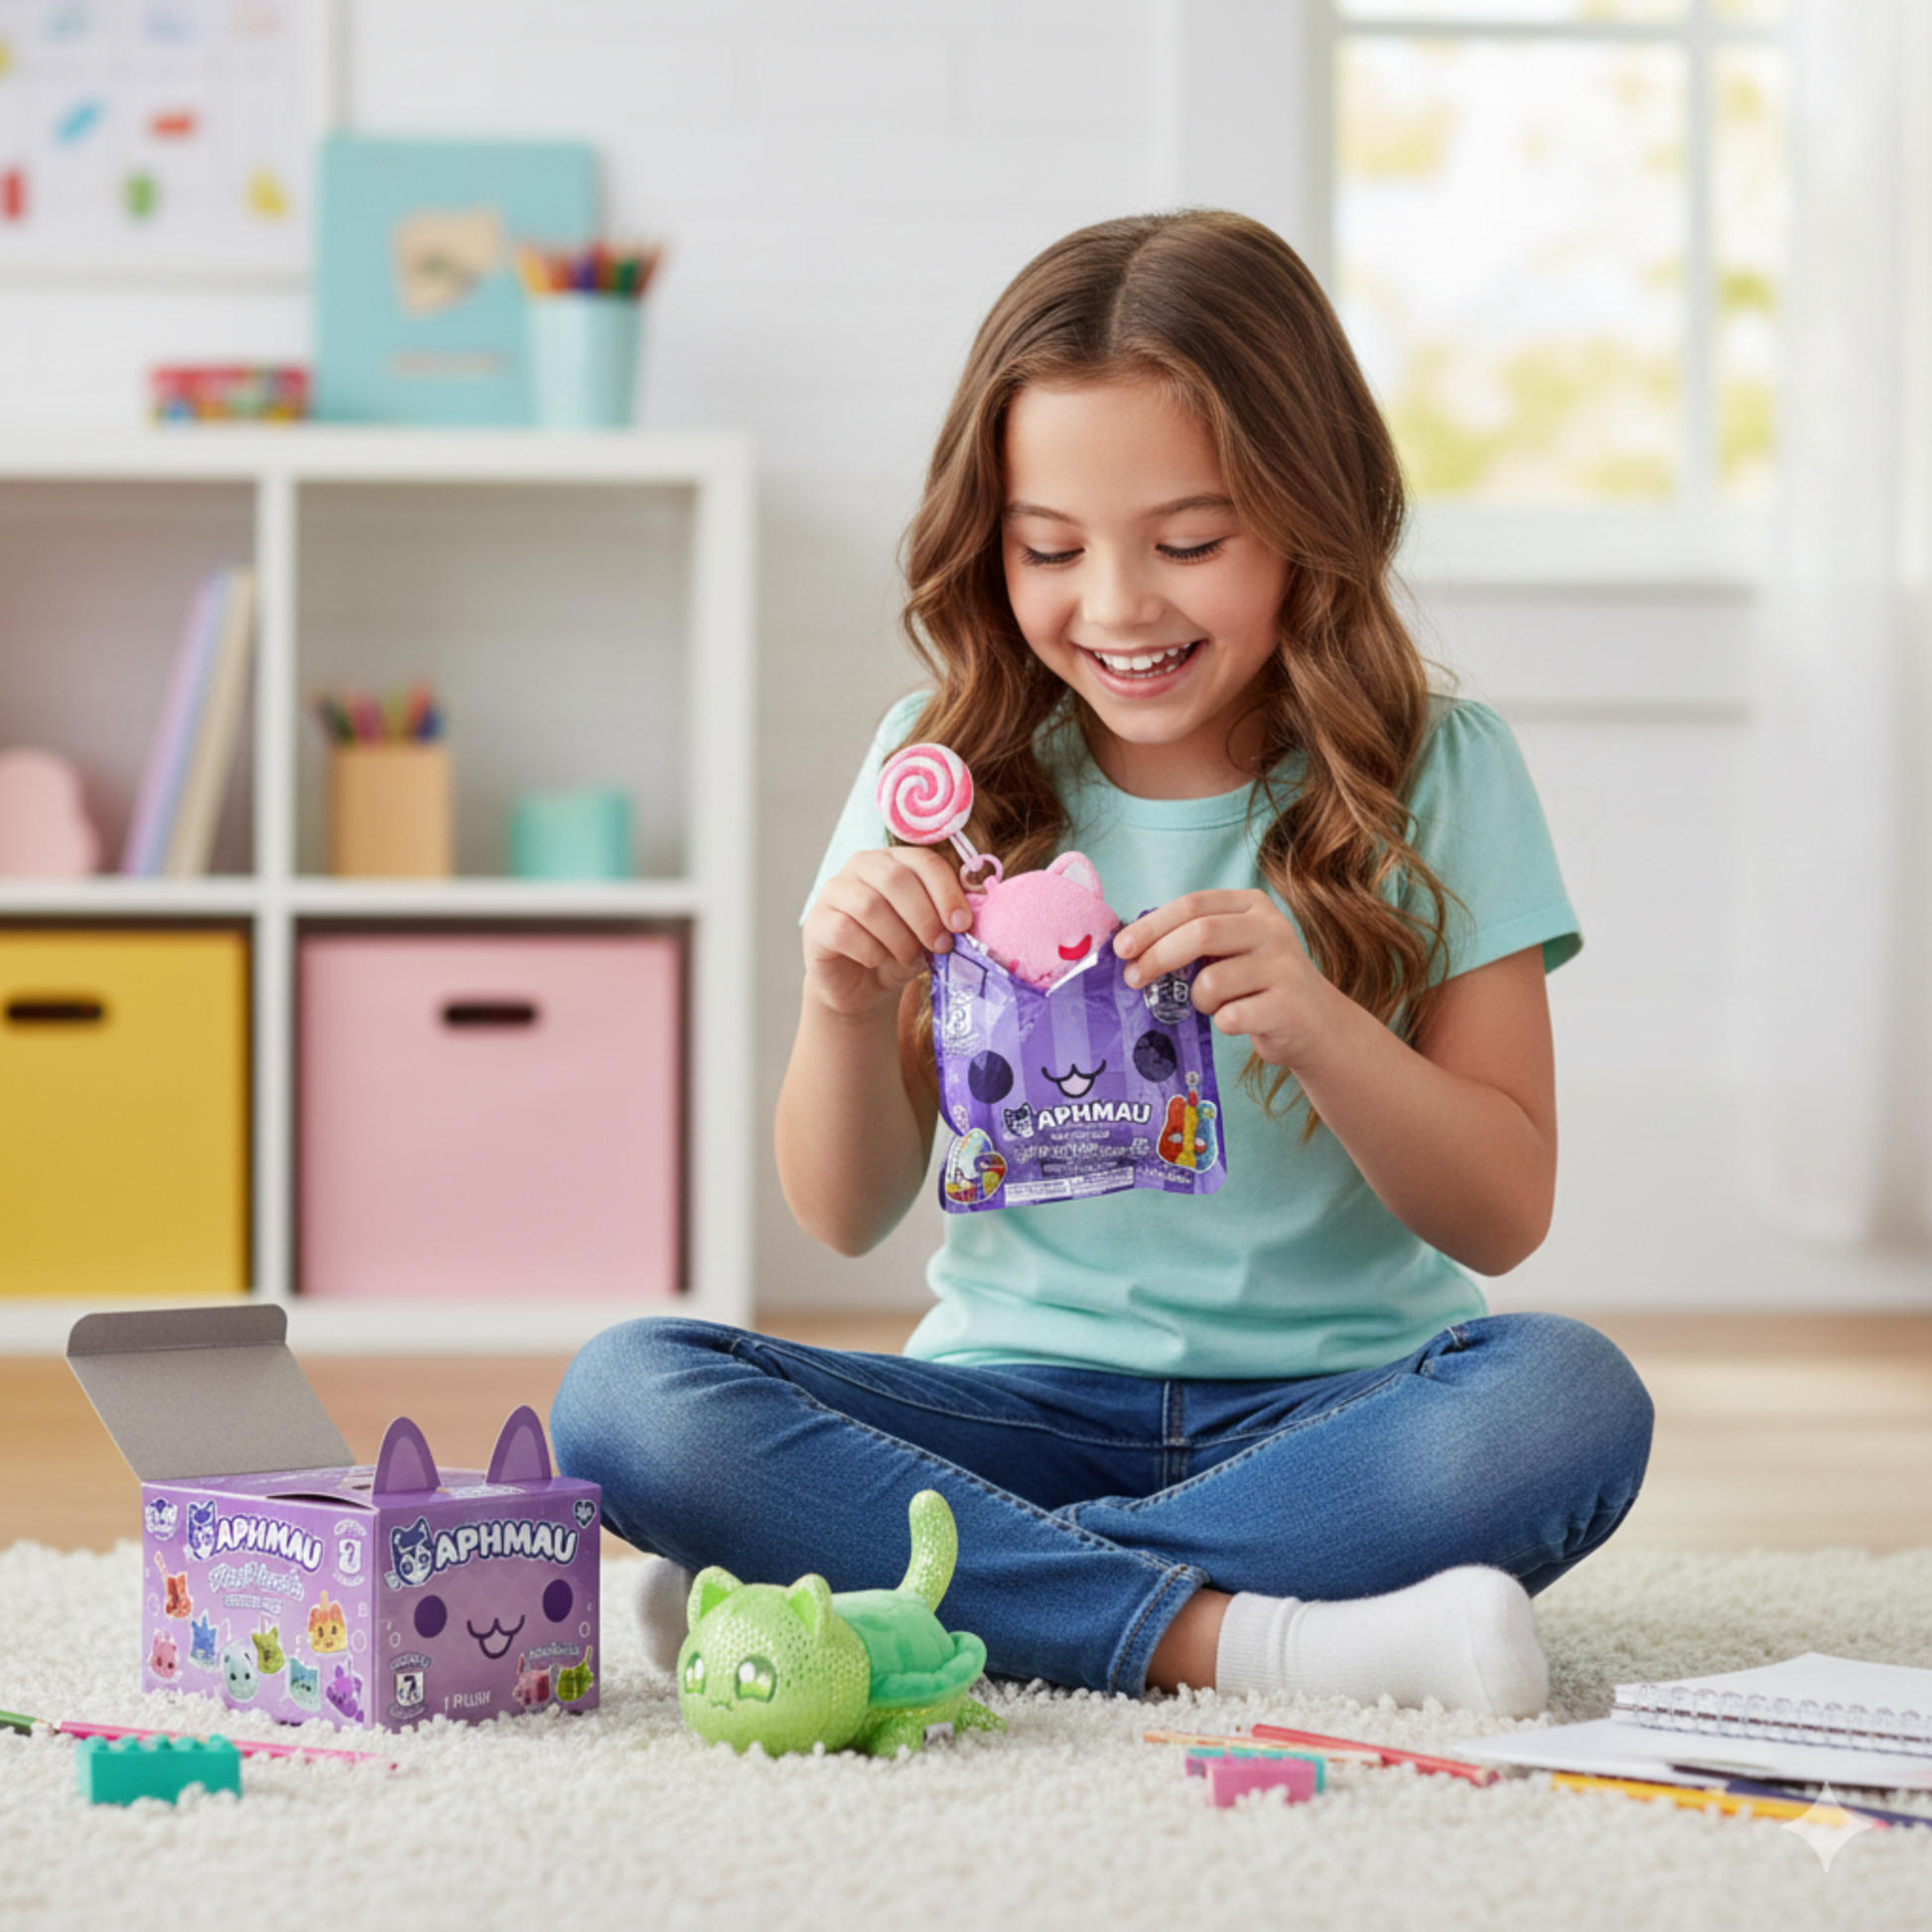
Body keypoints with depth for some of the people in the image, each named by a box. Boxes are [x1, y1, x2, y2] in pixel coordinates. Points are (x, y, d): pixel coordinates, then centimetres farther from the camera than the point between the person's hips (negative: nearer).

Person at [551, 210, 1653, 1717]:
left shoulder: (1435, 774, 0)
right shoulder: (941, 769, 3)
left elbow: (1506, 1213, -3)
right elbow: (847, 1218, 5)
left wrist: (1319, 1024, -21)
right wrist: (846, 1005, -16)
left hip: (1323, 1409, 0)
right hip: (1018, 1403, 1)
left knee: (1569, 1400, -33)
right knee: (626, 1396, -24)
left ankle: (858, 1590, -26)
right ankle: (1236, 1638, -29)